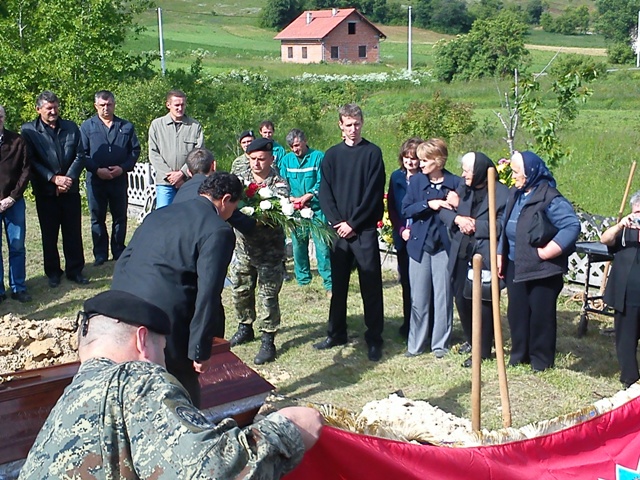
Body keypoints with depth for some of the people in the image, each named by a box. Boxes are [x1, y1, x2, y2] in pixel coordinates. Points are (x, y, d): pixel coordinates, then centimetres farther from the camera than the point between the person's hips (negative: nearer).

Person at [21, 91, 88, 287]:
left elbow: (80, 156, 3)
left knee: (73, 232, 5)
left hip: (70, 189, 2)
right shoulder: (29, 131, -1)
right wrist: (54, 179, -15)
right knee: (49, 234, 7)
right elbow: (32, 161, -7)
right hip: (45, 191, -2)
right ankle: (53, 272, 18)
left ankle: (75, 270, 15)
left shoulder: (71, 127, 8)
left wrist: (69, 178, -10)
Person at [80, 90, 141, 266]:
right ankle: (100, 254, 15)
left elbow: (135, 150, 6)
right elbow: (81, 154, -1)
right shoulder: (87, 126, 3)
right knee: (97, 218, 6)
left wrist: (123, 168, -10)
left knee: (120, 217, 8)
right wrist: (97, 170, -14)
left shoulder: (126, 126, 8)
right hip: (95, 179, -1)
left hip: (120, 179, 1)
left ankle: (119, 252, 19)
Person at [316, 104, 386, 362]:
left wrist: (353, 223, -11)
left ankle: (374, 338, 8)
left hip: (364, 229, -3)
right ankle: (336, 333, 23)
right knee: (338, 283, 11)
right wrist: (337, 222, -9)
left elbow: (374, 193, -7)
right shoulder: (332, 155, 10)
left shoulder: (372, 153, 0)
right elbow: (325, 193, 4)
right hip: (339, 229, 4)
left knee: (371, 285, 0)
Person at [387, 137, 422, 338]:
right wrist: (401, 229, -5)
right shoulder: (396, 177, 8)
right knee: (406, 281, 9)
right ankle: (408, 324, 18)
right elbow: (391, 207, 8)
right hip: (402, 238, 4)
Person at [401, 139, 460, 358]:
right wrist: (428, 204, -17)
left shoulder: (455, 182, -3)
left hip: (444, 246, -1)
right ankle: (415, 344, 18)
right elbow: (406, 209, -5)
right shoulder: (416, 180, 1)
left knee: (442, 296, 5)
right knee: (418, 298, 7)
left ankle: (440, 343, 18)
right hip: (419, 245, 1)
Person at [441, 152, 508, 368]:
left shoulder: (501, 193, -12)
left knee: (483, 303, 2)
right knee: (461, 298, 16)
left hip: (485, 257, -6)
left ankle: (483, 351, 15)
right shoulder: (464, 187, 7)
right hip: (462, 255, 7)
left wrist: (474, 224, -15)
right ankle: (471, 339, 38)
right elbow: (444, 211, 5)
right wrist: (458, 218, -14)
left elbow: (501, 226, -17)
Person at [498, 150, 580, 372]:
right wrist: (500, 255, 14)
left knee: (541, 313, 4)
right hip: (515, 266, 7)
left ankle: (542, 360, 18)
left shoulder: (549, 198, -16)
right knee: (517, 311, 13)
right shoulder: (515, 194, 8)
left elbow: (572, 226, -21)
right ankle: (519, 354, 28)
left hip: (541, 269, -7)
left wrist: (544, 253, -21)